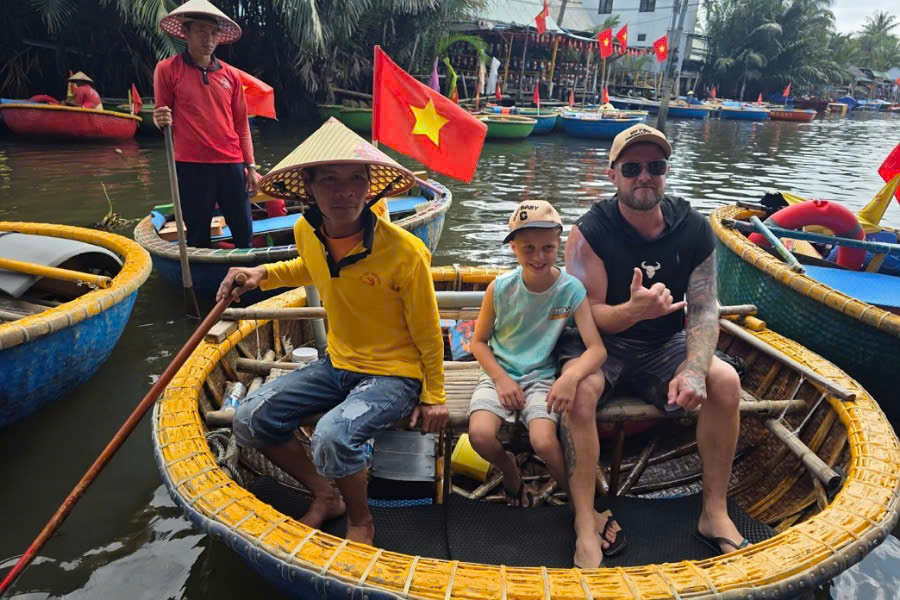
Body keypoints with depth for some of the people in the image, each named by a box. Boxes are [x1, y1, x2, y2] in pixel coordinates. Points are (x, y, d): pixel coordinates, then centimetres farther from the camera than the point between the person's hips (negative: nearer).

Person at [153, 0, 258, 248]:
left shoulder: (230, 74, 10)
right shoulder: (167, 69, 2)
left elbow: (241, 123, 12)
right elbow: (163, 118, 6)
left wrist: (250, 166, 7)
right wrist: (161, 121, -18)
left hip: (232, 165, 3)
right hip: (192, 167, -3)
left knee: (244, 233, 7)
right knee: (198, 237, 4)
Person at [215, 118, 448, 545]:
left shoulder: (404, 251, -23)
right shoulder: (306, 232, -6)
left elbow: (427, 333, -11)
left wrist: (433, 397, -5)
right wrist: (263, 274, 4)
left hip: (394, 374, -6)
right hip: (337, 365, 7)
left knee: (332, 437, -31)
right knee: (250, 421, -5)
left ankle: (360, 519, 3)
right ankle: (325, 495, 16)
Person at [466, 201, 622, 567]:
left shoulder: (571, 289, -10)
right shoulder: (500, 288, -7)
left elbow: (597, 349, -14)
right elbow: (479, 341, 4)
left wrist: (572, 375, -34)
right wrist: (501, 380, -11)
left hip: (542, 377, -1)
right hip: (500, 374, 1)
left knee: (544, 441, -27)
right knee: (480, 434, -25)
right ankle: (513, 480, 11)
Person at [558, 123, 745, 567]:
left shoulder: (694, 229, -6)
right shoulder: (590, 232, -16)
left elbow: (704, 309, -8)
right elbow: (588, 315, -18)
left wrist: (695, 369, -26)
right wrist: (634, 310, -40)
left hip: (663, 344, 4)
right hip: (599, 340, -3)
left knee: (725, 381, -19)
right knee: (579, 390, -33)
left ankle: (715, 513, -3)